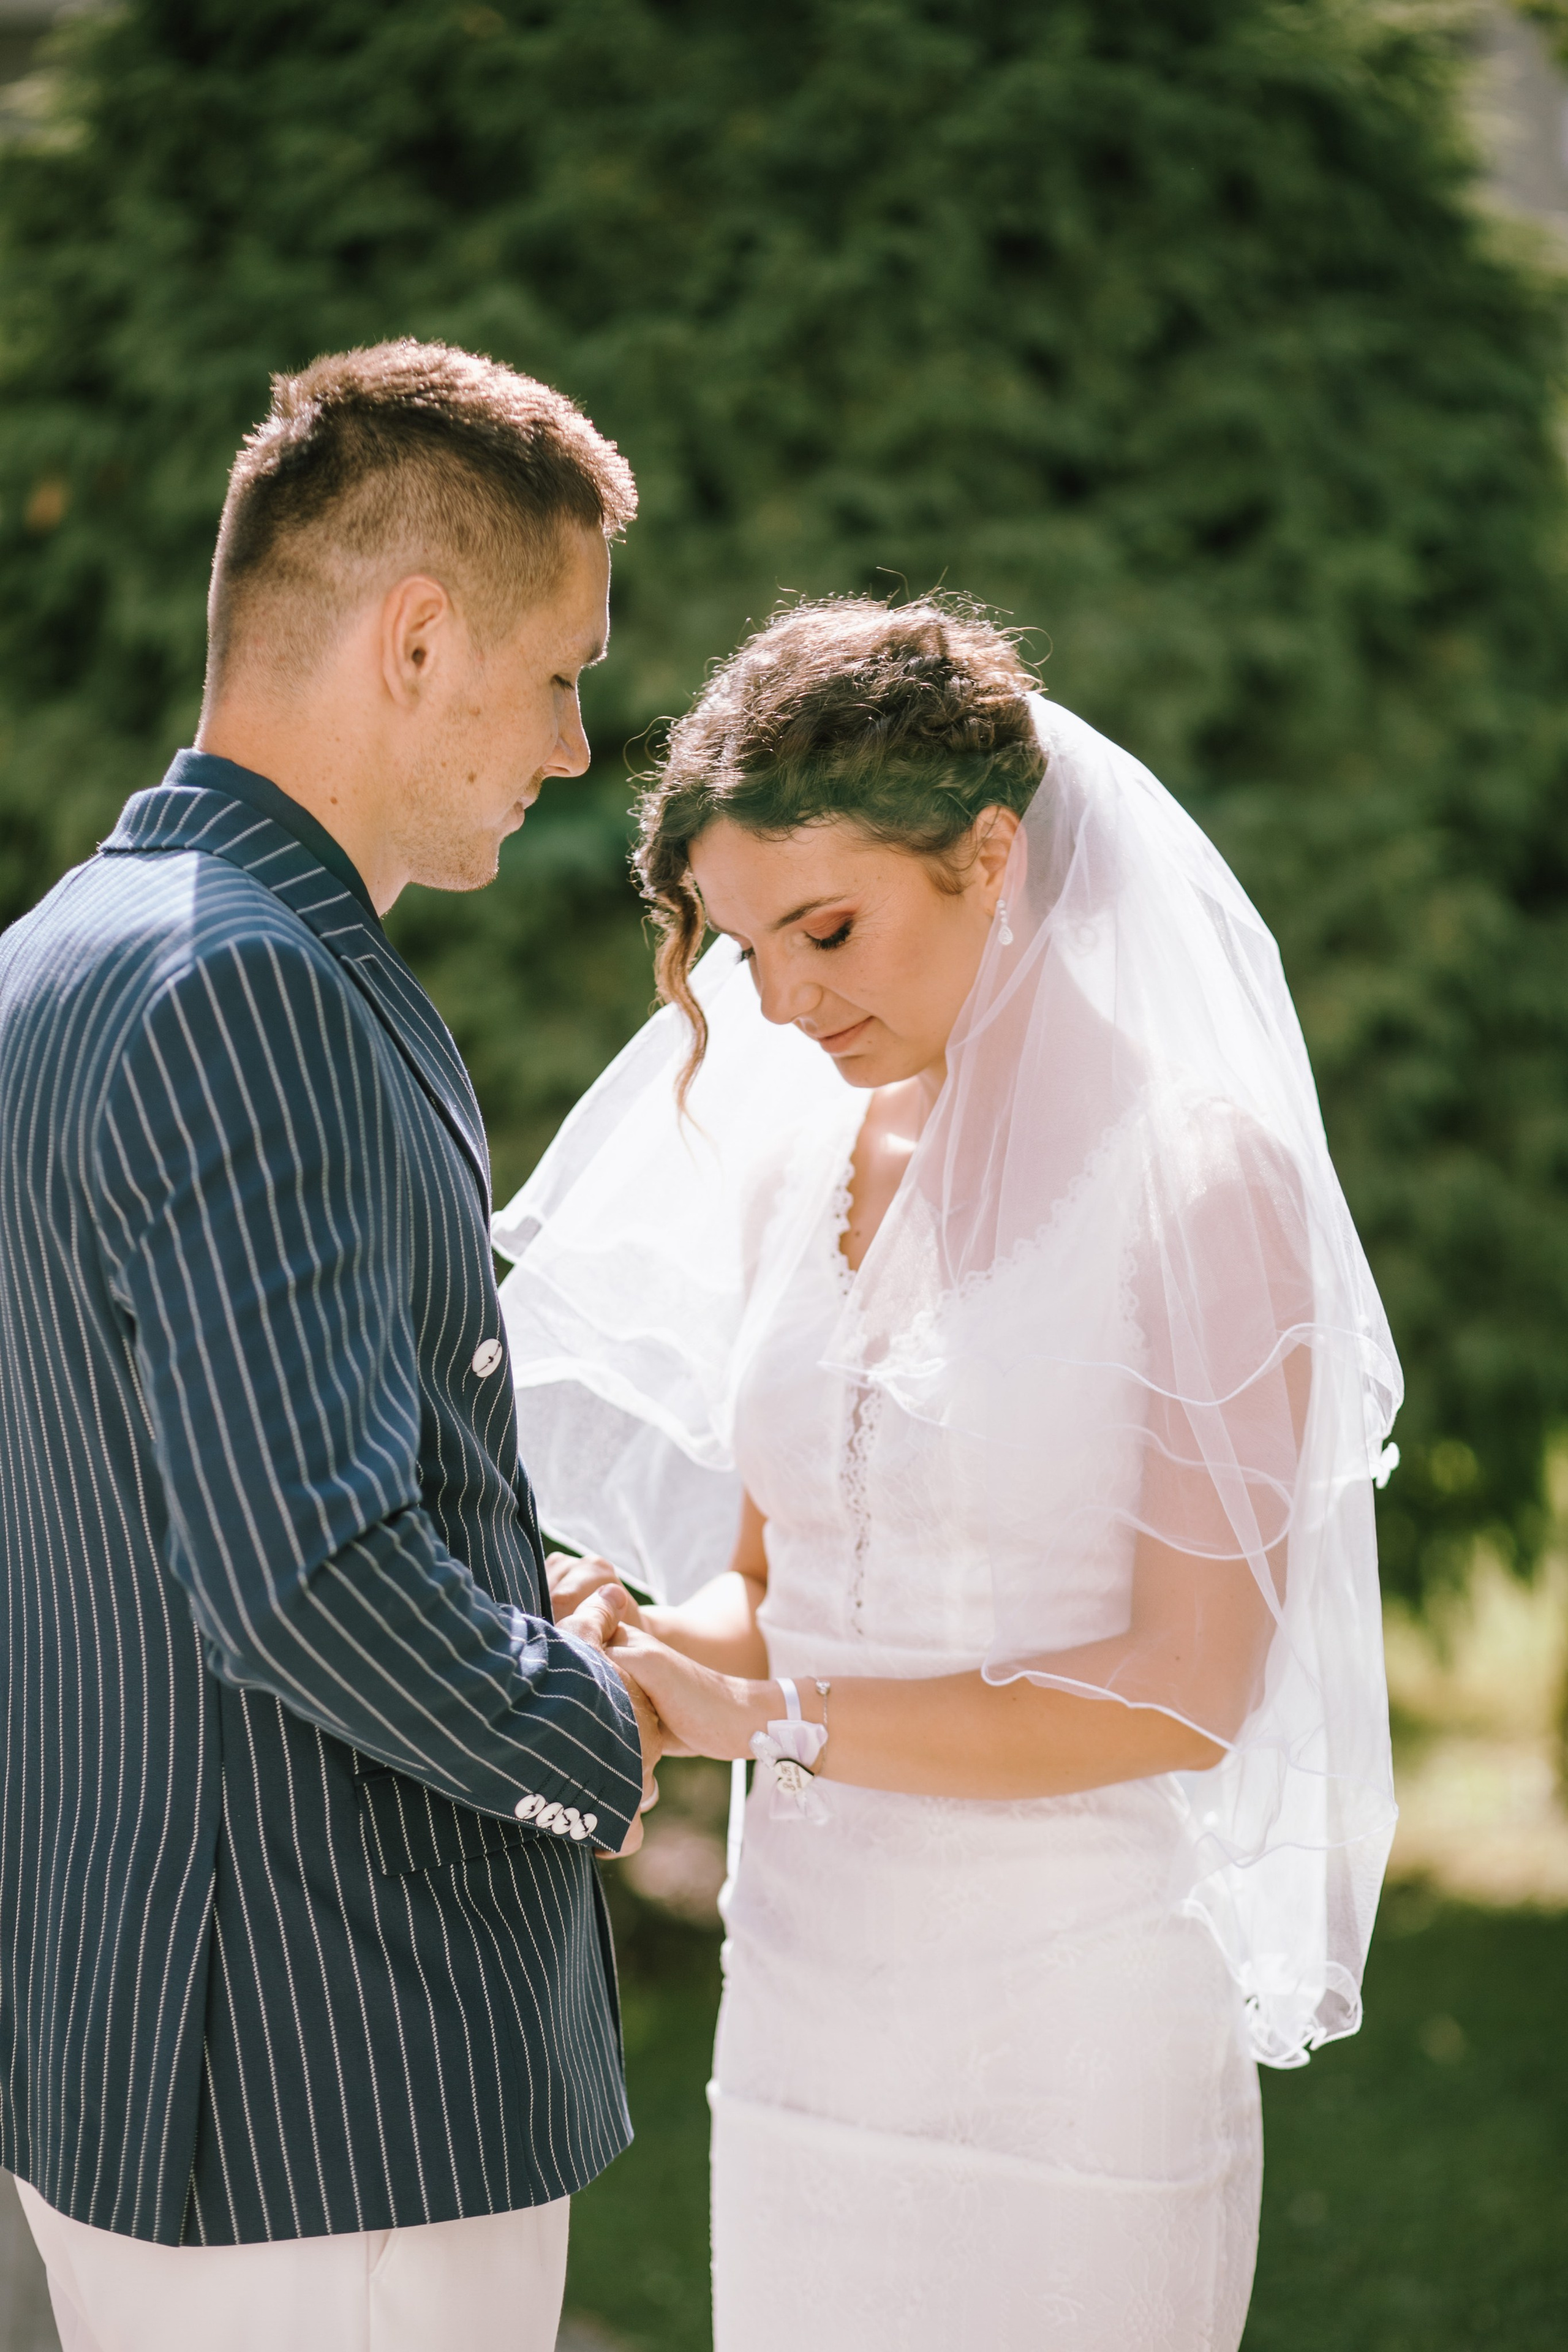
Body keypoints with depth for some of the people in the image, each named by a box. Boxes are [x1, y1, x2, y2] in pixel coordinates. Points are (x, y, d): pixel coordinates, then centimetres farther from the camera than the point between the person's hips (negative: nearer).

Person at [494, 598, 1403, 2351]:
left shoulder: (1199, 1172, -11)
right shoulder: (793, 1167, 8)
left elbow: (1186, 1689, -14)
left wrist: (764, 1718, -17)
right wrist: (644, 1645, -6)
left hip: (1068, 2019, -5)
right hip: (805, 1990, 5)